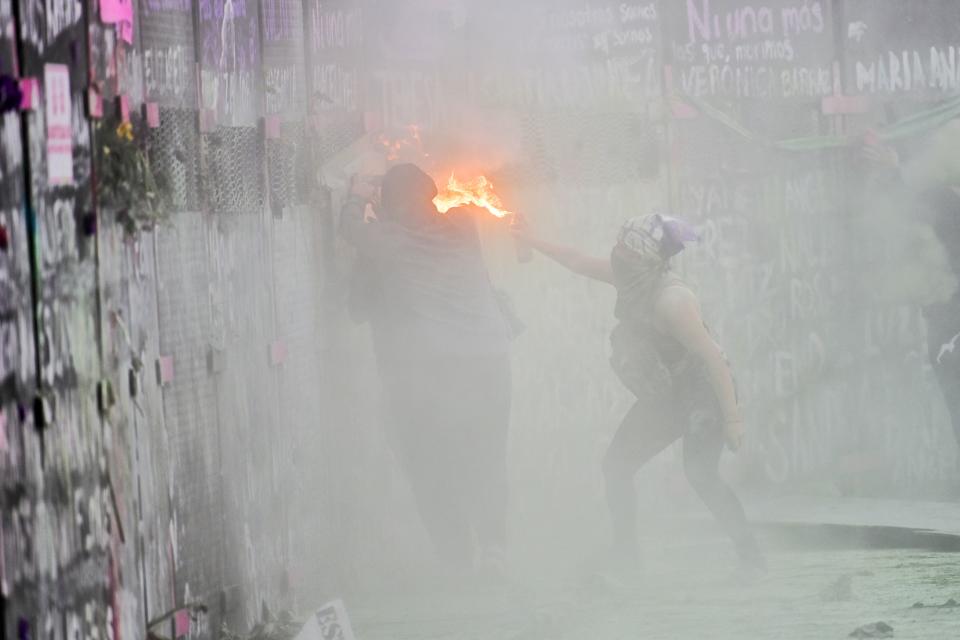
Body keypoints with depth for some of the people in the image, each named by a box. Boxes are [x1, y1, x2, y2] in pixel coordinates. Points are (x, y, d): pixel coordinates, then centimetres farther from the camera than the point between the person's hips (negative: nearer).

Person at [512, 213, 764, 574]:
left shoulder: (671, 302, -30)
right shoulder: (632, 278, -5)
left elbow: (713, 358, -30)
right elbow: (581, 264, 12)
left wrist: (731, 419, -30)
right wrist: (533, 242, 12)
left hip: (702, 391, -9)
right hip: (663, 396, 9)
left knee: (700, 475, -24)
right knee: (616, 466, 5)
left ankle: (750, 554, -18)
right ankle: (623, 555, 14)